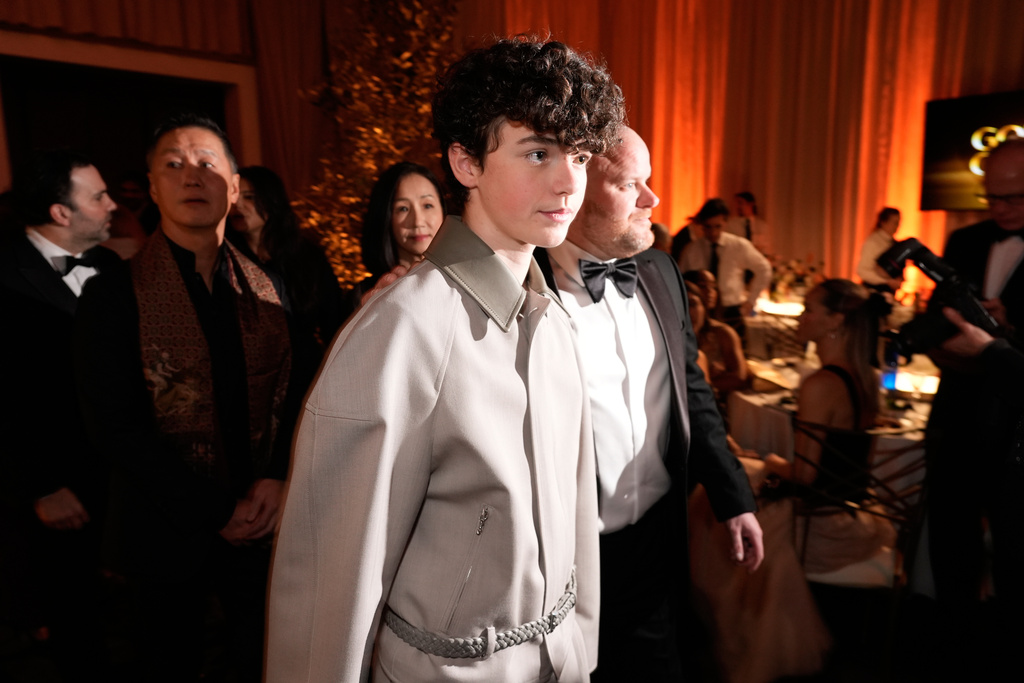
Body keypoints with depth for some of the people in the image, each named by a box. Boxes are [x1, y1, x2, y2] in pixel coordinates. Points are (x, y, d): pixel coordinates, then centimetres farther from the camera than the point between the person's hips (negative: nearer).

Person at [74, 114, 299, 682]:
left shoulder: (268, 290, 2)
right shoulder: (114, 295, -9)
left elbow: (294, 392, 2)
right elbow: (115, 425, -13)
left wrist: (276, 478, -14)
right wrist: (215, 512, -16)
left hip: (262, 525, 3)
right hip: (169, 533, -2)